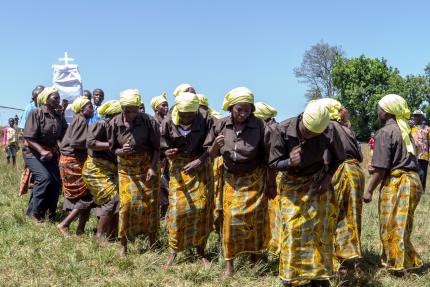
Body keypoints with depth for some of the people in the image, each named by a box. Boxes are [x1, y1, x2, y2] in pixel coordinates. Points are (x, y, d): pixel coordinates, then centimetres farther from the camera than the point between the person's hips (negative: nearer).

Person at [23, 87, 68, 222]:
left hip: (51, 153, 6)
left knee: (56, 181, -3)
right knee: (44, 178, -22)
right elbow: (29, 138, -20)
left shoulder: (59, 116, 2)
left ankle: (50, 213, 13)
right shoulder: (36, 113, -15)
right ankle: (34, 212, -9)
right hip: (33, 153, -6)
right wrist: (42, 151, -33)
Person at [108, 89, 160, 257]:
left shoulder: (148, 121, -13)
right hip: (126, 169, 1)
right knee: (126, 203, -7)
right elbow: (113, 148, 3)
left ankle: (153, 243, 15)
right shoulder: (115, 123, -7)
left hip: (147, 167, -1)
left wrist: (153, 167, -14)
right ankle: (123, 245, 6)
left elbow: (156, 147, -5)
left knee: (150, 203, 1)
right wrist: (121, 151, -19)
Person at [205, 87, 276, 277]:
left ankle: (254, 258, 20)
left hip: (255, 179, -2)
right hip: (232, 180, 2)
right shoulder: (221, 125, -5)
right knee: (231, 218, -1)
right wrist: (216, 145, -19)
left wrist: (271, 183, -4)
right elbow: (211, 154, 4)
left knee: (255, 218, 3)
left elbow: (267, 156, -6)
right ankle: (229, 263, 8)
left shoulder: (259, 125, -12)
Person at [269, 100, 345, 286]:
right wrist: (289, 162, -31)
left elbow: (338, 157, 2)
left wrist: (328, 176, -11)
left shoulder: (328, 133, -20)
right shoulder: (282, 130, -23)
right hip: (291, 184, 0)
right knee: (291, 229, -3)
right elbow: (273, 163, -12)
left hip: (317, 183, 0)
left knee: (319, 227, 1)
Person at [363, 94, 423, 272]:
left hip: (396, 182, -9)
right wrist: (377, 169, 20)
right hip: (412, 179, 9)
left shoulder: (385, 132, -11)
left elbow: (381, 168, -15)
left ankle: (398, 265, 7)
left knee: (392, 226, 2)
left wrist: (369, 190, -9)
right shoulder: (405, 130, 13)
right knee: (401, 227, 16)